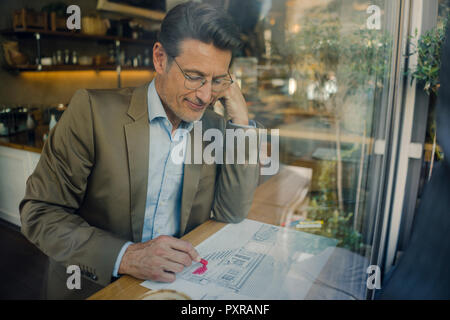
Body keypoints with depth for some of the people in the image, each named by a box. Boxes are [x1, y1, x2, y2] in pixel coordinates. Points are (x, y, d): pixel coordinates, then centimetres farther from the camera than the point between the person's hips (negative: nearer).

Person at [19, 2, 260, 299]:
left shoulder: (215, 126, -1)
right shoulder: (94, 110, -13)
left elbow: (232, 213, -4)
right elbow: (39, 211, -11)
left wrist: (240, 121, -10)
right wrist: (124, 256, -25)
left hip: (178, 282, 3)